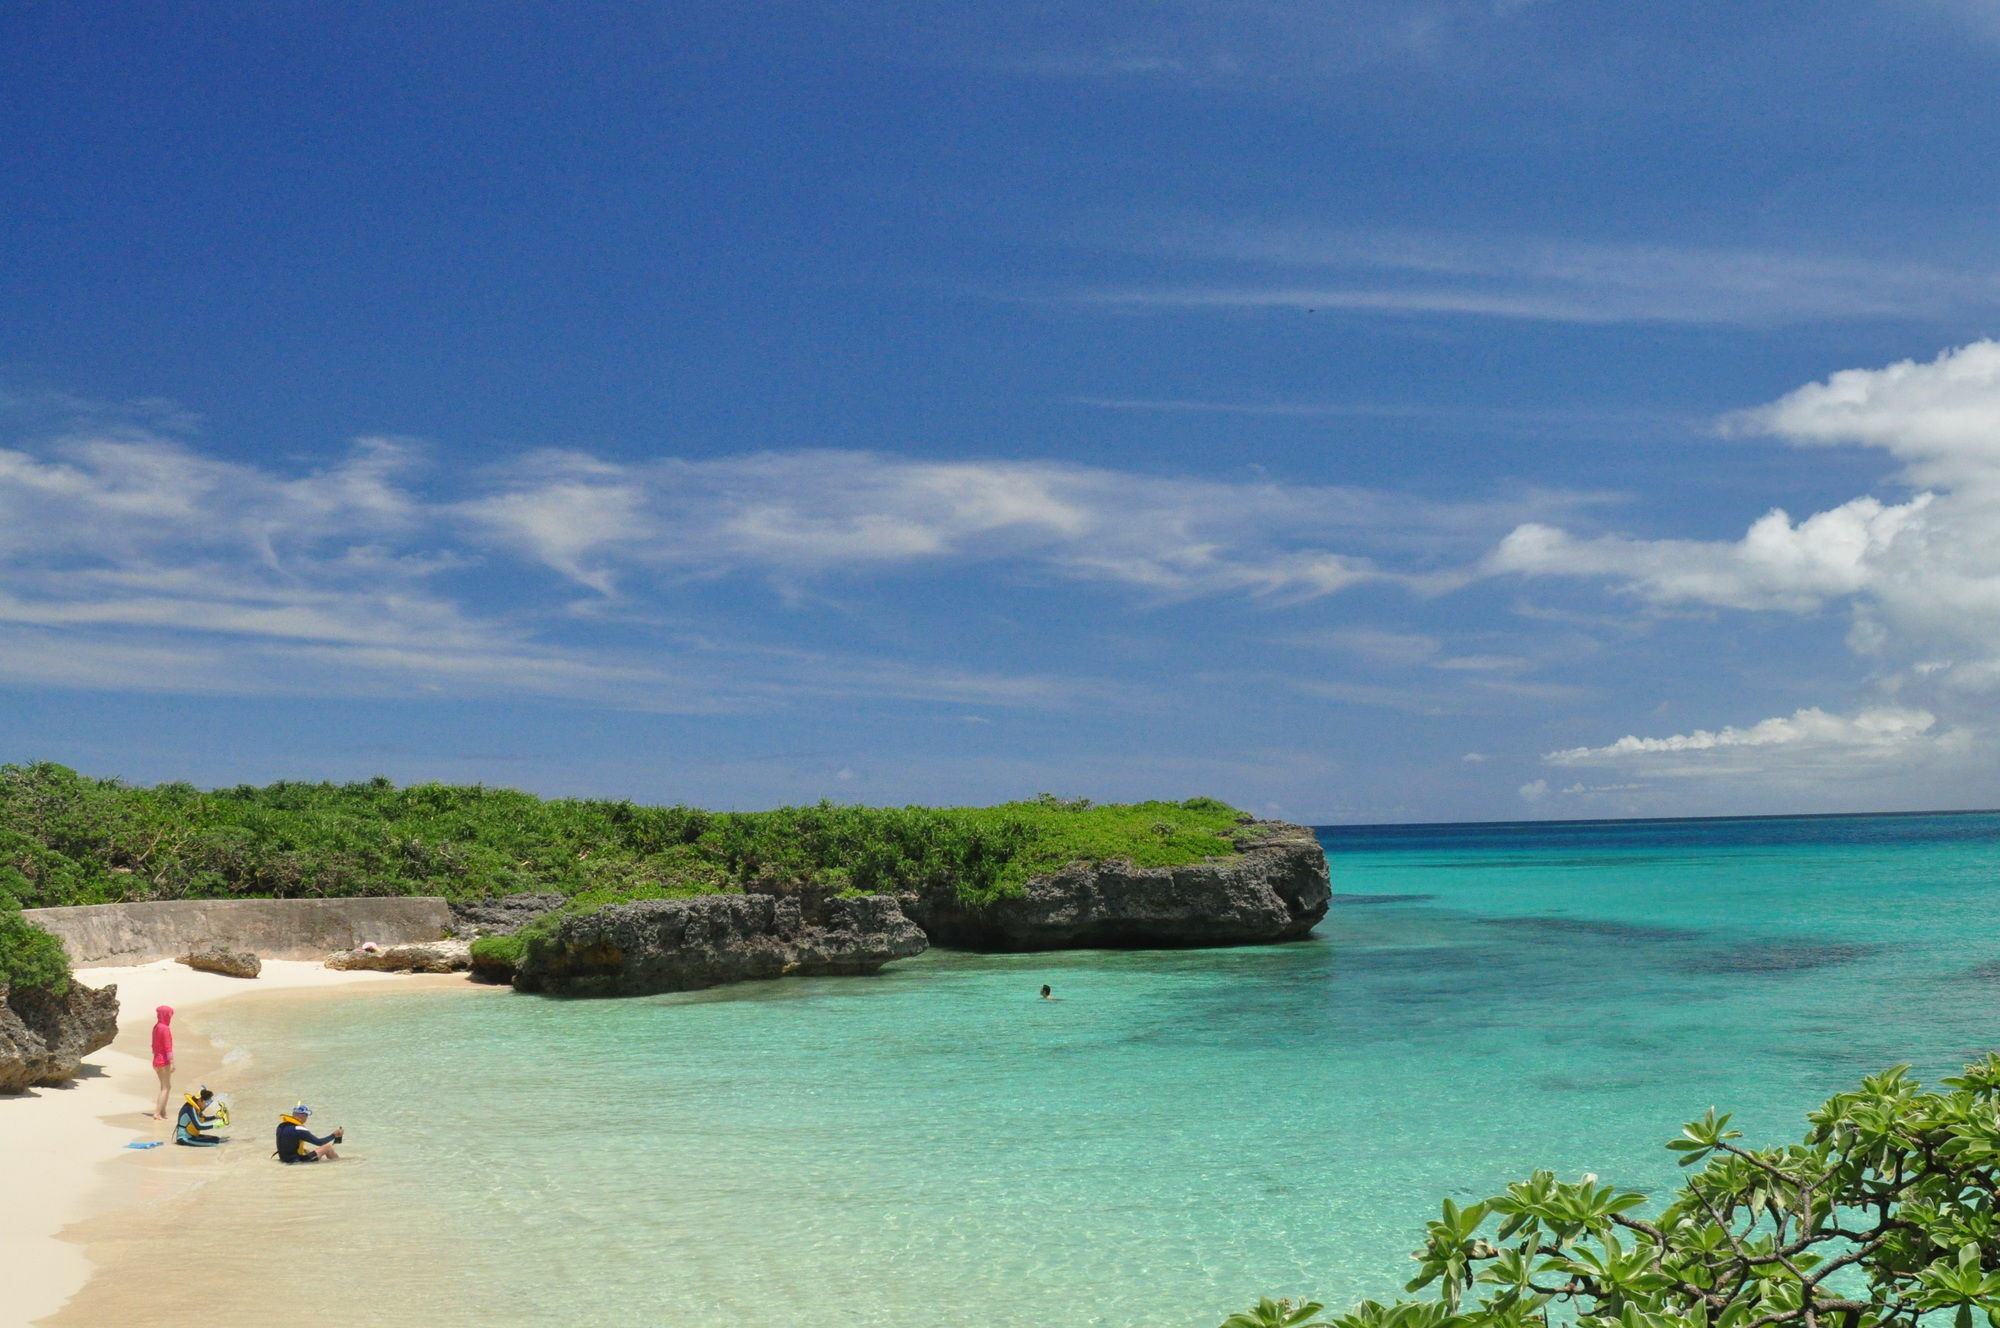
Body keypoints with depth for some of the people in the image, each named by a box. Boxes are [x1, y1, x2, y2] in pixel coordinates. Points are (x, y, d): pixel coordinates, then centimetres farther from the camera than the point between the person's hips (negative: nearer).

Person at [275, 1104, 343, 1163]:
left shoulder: (281, 1126, 2)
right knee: (327, 1147, 1)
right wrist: (334, 1135, -6)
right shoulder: (298, 1130, -22)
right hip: (297, 1160, -8)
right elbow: (319, 1142, -19)